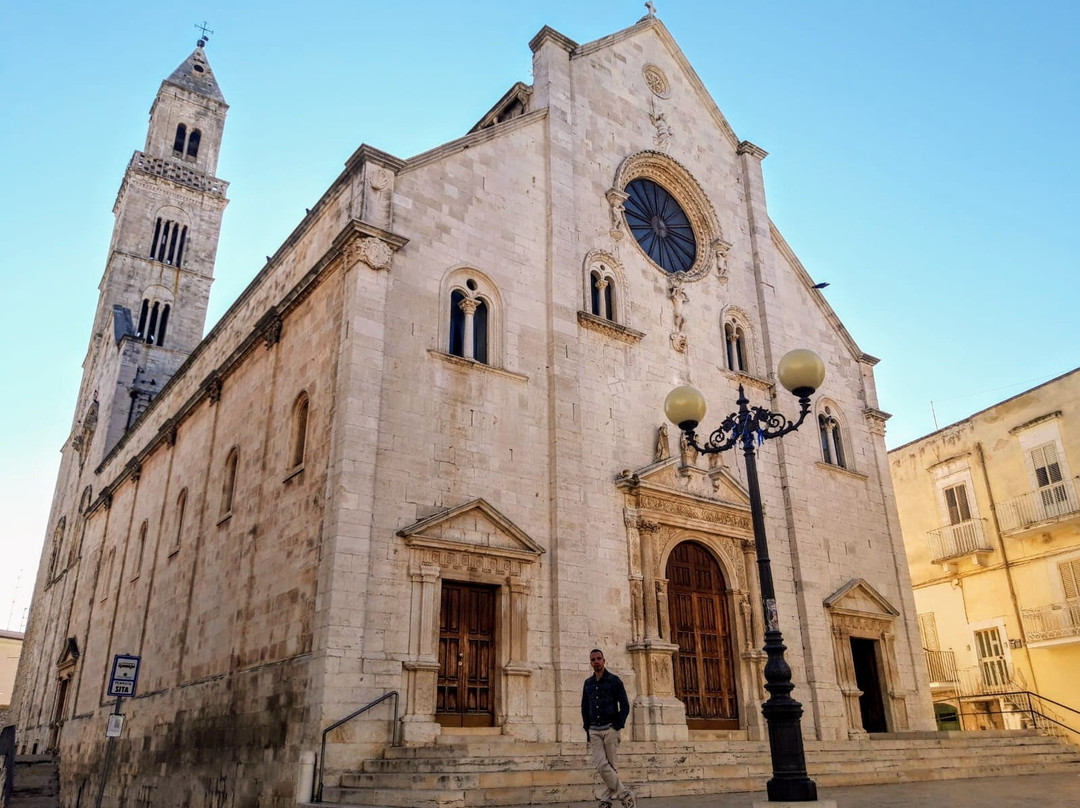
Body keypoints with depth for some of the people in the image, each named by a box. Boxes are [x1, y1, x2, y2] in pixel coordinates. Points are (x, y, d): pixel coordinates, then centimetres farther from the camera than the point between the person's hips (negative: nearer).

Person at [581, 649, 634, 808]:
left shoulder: (614, 680, 0)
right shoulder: (588, 683, 12)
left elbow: (625, 706, -1)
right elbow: (584, 707, 17)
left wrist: (617, 727, -9)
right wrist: (587, 729, 6)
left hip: (610, 728, -3)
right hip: (594, 730, 3)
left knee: (610, 765, -2)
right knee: (600, 765, -8)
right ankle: (625, 795, 2)